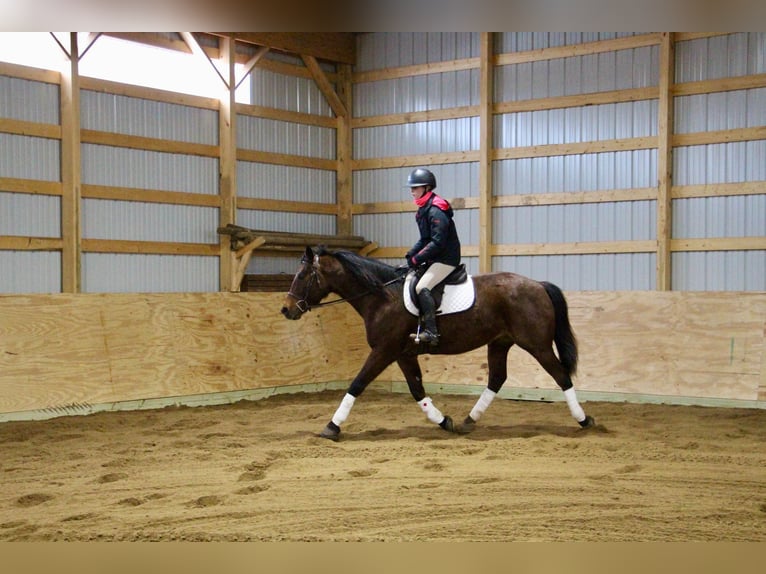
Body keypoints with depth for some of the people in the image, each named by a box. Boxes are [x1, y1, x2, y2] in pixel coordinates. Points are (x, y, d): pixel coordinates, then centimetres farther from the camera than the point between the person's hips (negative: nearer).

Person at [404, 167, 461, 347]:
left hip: (446, 258, -11)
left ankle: (431, 332, -26)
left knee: (422, 287, -24)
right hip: (435, 258, 11)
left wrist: (417, 259, -18)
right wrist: (410, 254, 5)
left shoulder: (436, 210, -19)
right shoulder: (424, 209, 13)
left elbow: (437, 242, -23)